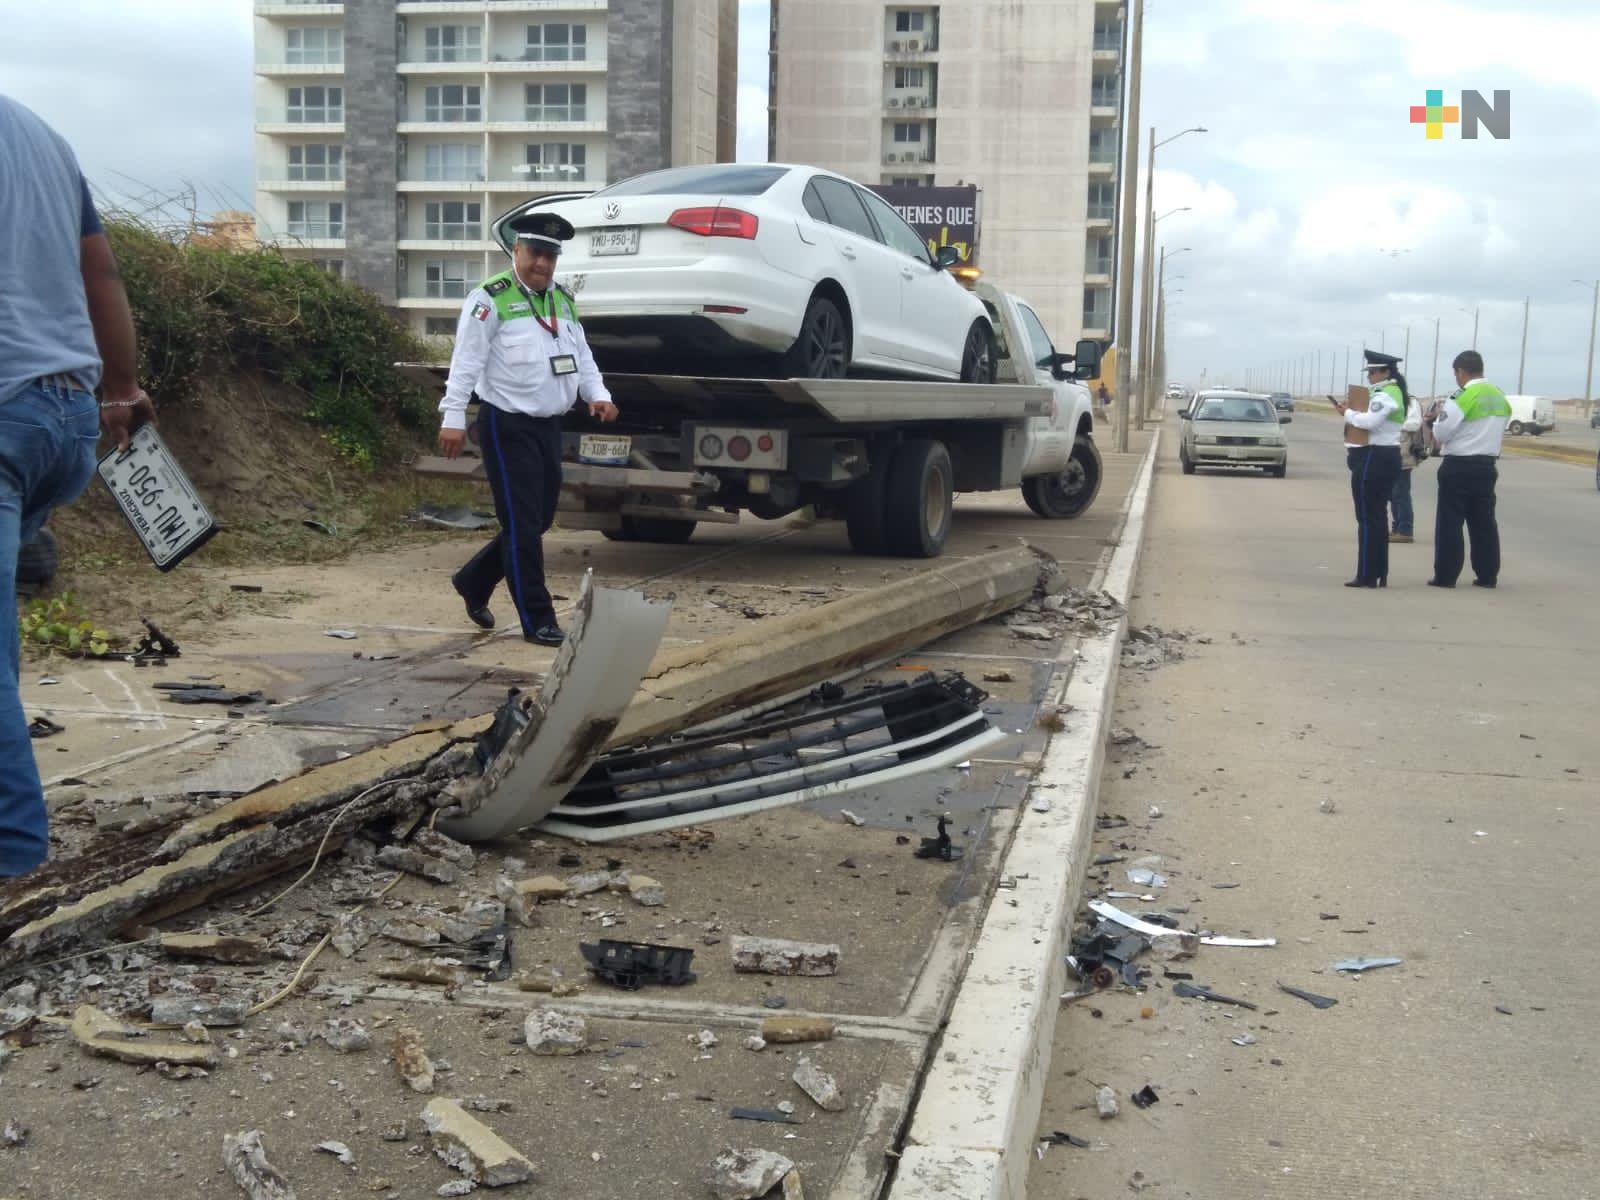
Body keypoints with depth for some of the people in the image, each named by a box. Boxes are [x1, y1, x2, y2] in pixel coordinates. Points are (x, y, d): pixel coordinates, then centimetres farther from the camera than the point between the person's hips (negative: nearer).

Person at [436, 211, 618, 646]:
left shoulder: (563, 300, 15)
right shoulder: (491, 299, -9)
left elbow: (581, 355, 19)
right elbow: (467, 361, -13)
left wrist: (597, 394, 1)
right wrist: (454, 418, -18)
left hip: (549, 426, 8)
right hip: (508, 426, -8)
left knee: (540, 520, 13)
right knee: (523, 524, -4)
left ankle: (474, 582, 32)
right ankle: (537, 621, 4)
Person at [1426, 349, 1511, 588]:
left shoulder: (1463, 398, -16)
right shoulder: (1500, 398, 7)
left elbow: (1440, 433, -14)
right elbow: (1498, 432, 13)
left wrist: (1440, 415, 5)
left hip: (1459, 466, -7)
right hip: (1487, 465, 7)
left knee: (1450, 522, 0)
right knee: (1483, 521, 11)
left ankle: (1445, 576, 1)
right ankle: (1487, 575, 14)